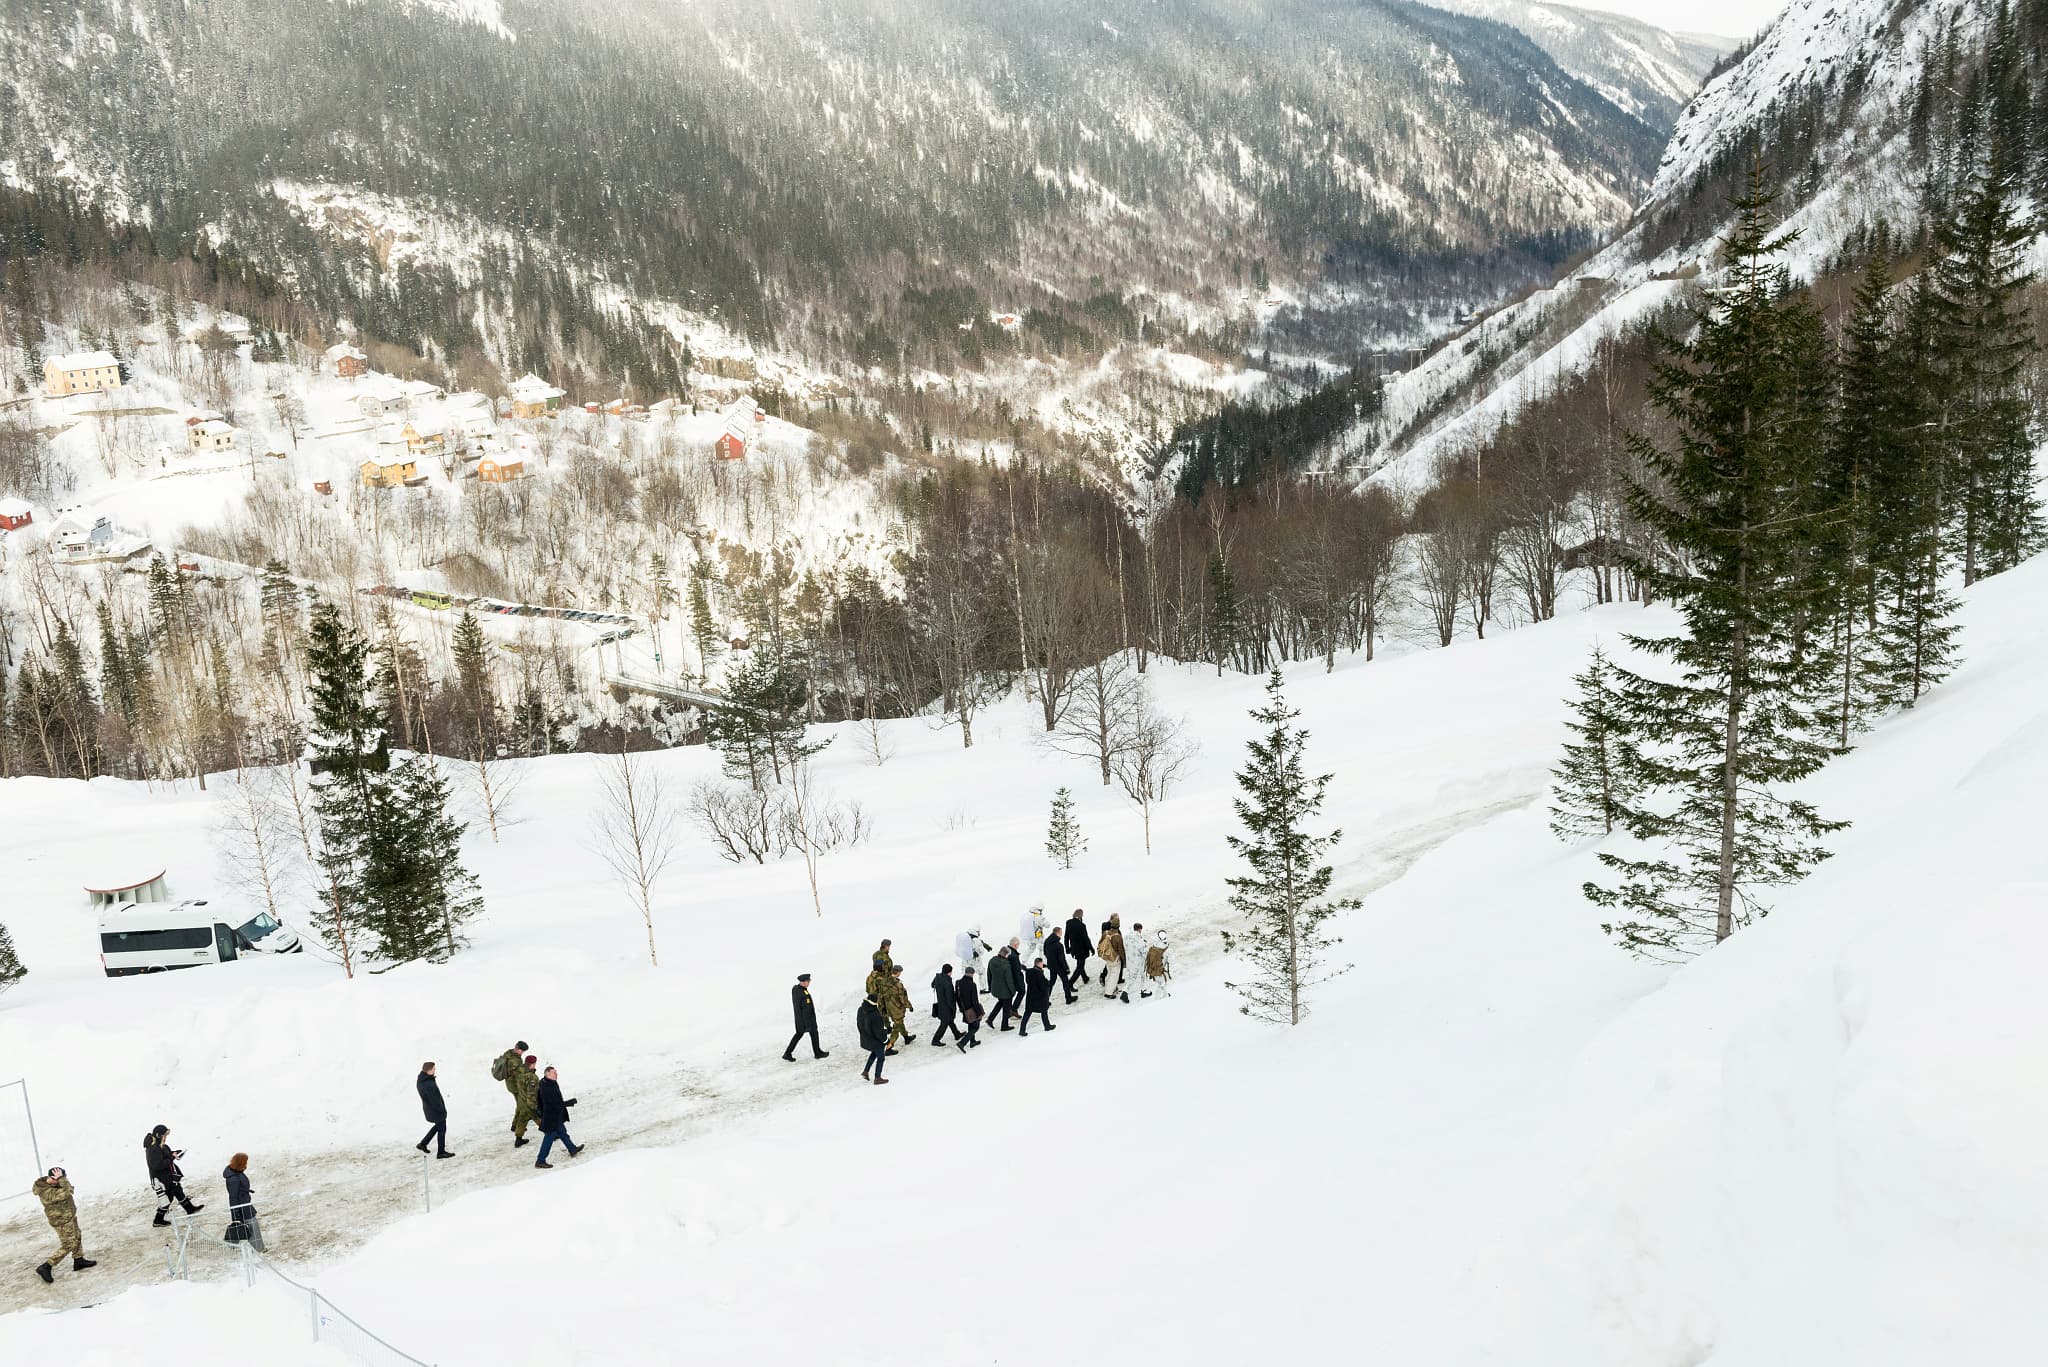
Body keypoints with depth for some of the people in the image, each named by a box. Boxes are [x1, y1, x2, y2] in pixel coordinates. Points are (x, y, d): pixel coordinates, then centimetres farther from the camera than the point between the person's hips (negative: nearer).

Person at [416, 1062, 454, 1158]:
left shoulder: (420, 1081, -5)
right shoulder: (429, 1085, -35)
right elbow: (435, 1100, -27)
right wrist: (442, 1110, -11)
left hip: (429, 1109, 9)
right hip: (436, 1111, -9)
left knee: (437, 1126, 28)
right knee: (442, 1129, 10)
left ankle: (423, 1144, 35)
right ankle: (441, 1152, 24)